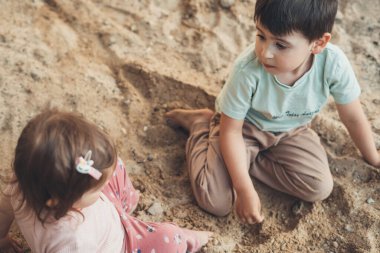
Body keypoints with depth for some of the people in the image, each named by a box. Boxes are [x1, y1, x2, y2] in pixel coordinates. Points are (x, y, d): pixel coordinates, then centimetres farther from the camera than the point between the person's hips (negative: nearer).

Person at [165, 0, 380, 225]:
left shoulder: (333, 63, -29)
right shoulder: (247, 69, -36)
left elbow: (353, 116, -9)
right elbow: (231, 131, -22)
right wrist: (245, 190, -25)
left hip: (290, 131, 3)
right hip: (244, 126, -3)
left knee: (321, 188, -15)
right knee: (215, 202, -14)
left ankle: (247, 158, 1)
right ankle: (200, 123, 9)